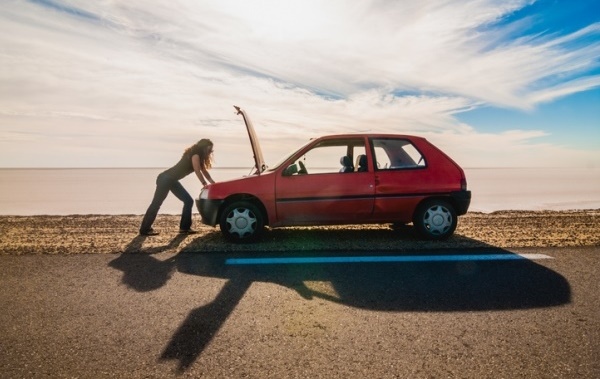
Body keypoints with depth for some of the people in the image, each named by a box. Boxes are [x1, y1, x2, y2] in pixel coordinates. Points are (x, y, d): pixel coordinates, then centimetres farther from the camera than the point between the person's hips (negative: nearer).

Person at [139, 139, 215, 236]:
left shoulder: (198, 156, 13)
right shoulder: (195, 155, -14)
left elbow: (204, 171, 17)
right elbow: (198, 172, -18)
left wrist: (214, 184, 10)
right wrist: (205, 185, -13)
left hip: (173, 180, 10)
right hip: (166, 179, -10)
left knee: (188, 201, 6)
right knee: (156, 204, -4)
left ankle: (185, 227, 10)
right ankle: (145, 229, 4)